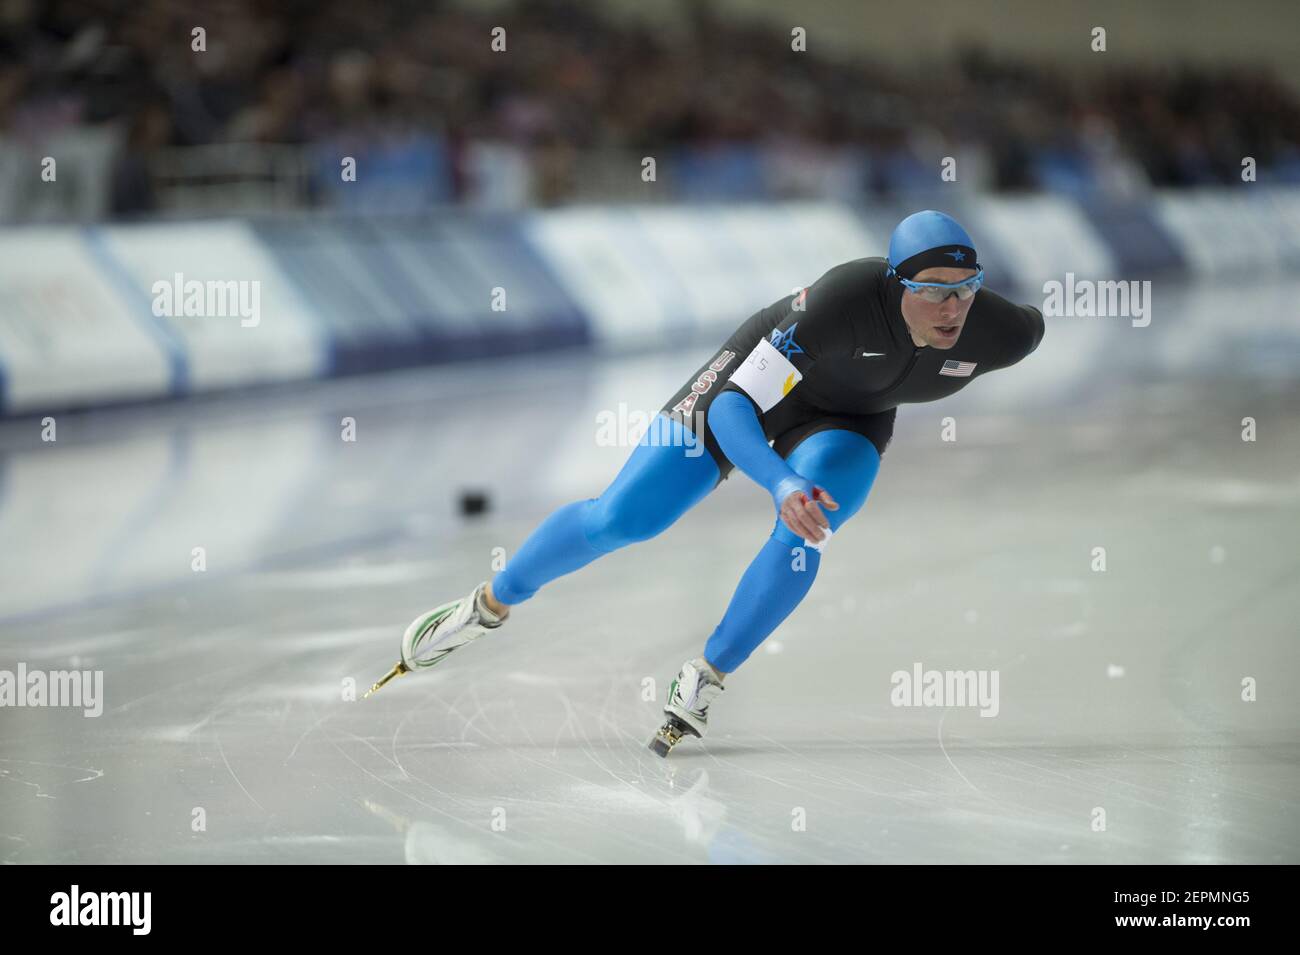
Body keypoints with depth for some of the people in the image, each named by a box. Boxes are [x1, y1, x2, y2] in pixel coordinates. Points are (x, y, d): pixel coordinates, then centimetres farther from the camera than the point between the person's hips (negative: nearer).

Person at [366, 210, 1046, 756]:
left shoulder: (1001, 335, -31)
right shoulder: (844, 300, -42)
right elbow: (731, 408, -39)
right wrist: (780, 485, -57)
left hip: (847, 422, 3)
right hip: (751, 384, -2)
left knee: (800, 541, -28)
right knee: (620, 518, -5)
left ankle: (703, 682, -7)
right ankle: (491, 605, 21)